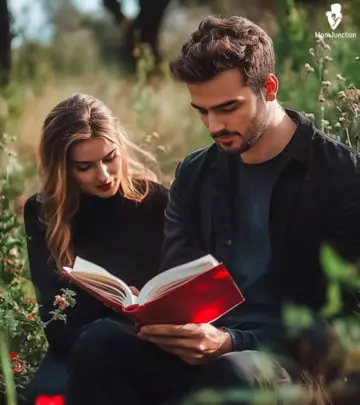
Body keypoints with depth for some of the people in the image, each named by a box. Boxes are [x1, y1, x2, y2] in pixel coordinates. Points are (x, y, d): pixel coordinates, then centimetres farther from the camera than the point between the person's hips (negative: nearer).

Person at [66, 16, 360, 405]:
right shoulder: (194, 175, 14)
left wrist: (232, 342, -22)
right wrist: (164, 324, -14)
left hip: (297, 357, -4)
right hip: (204, 344, 5)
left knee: (231, 372, -40)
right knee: (100, 344, -25)